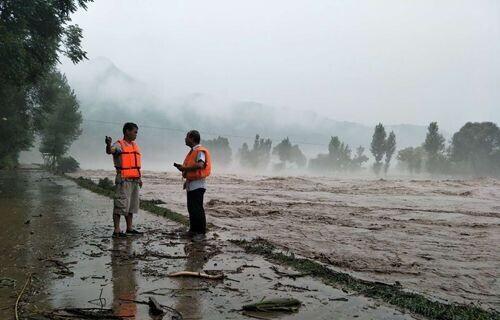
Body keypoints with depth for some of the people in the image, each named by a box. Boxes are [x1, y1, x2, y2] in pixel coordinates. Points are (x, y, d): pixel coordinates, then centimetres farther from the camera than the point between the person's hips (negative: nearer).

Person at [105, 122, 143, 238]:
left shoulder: (135, 145, 18)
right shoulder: (119, 145, -6)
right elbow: (109, 151, -28)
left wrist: (139, 178, 20)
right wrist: (108, 144, -50)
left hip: (134, 180, 8)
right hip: (123, 180, -8)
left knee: (132, 205, 12)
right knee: (121, 204, -8)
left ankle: (129, 228, 21)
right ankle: (116, 230, -5)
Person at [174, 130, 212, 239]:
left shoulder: (200, 151, -12)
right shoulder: (192, 152, 18)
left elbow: (200, 165, -29)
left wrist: (185, 168, -23)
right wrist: (181, 167, 6)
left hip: (197, 185, -10)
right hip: (190, 184, 10)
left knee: (197, 209, -7)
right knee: (191, 208, 13)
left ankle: (201, 232, 0)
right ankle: (193, 230, 22)